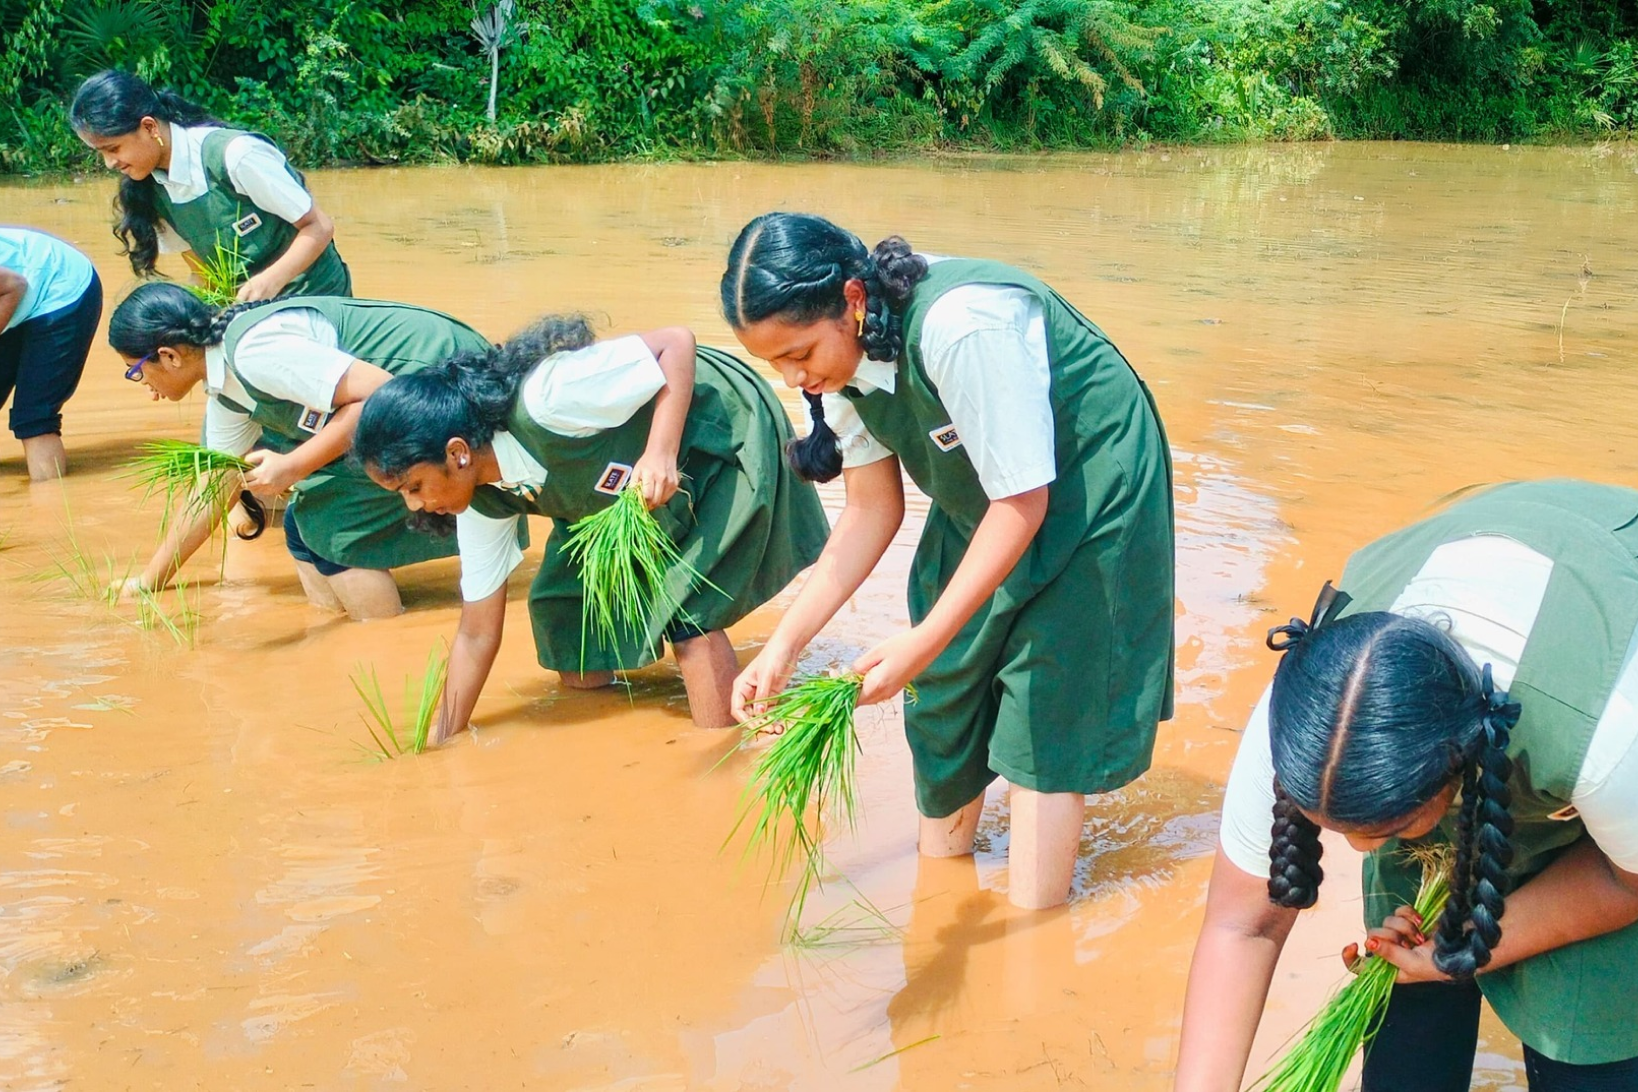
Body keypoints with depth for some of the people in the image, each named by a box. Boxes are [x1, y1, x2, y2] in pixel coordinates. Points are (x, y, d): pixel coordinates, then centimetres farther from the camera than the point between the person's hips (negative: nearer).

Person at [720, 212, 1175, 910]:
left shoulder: (962, 328, -36)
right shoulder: (843, 354, -12)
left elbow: (1023, 502, -30)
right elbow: (873, 508, -5)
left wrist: (923, 642, -32)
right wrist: (784, 644, -12)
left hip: (1087, 496, -7)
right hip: (977, 507, 8)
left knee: (1046, 721, -3)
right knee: (944, 697, 12)